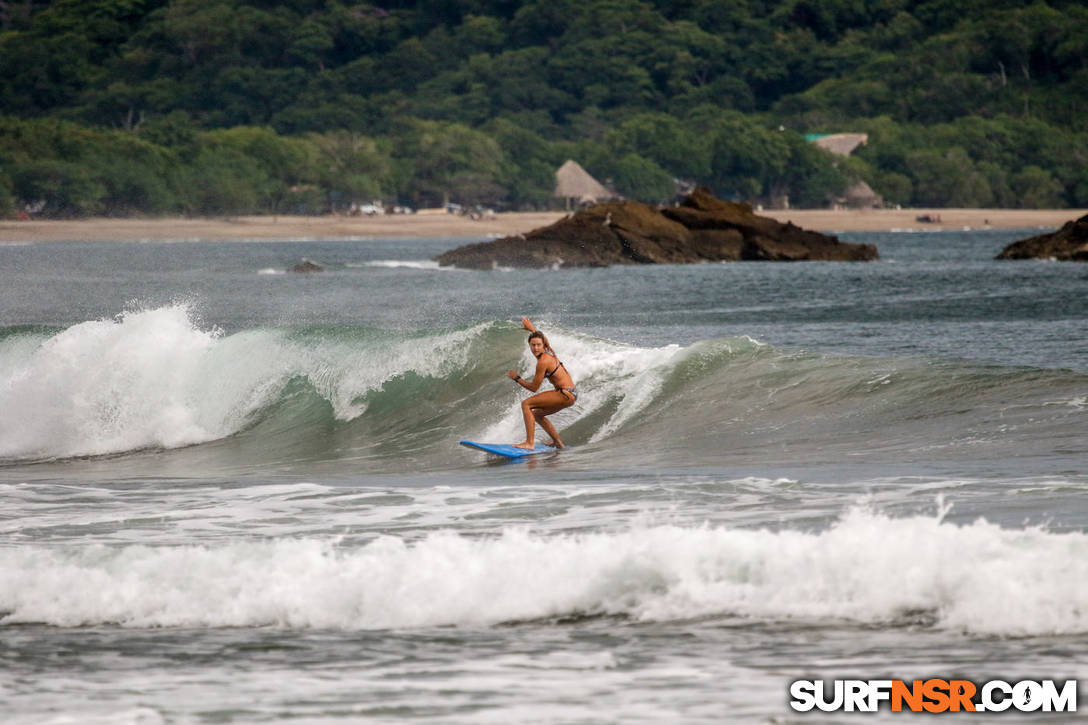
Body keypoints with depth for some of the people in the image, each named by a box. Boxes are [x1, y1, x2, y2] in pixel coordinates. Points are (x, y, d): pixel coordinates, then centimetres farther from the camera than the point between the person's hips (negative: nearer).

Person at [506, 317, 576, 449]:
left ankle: (530, 442, -22)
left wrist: (517, 378, -3)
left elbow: (534, 388, -12)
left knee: (526, 404, -14)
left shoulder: (543, 362, -18)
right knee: (537, 414, 25)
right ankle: (558, 443, 34)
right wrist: (531, 328, 37)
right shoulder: (548, 352, 8)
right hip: (569, 394, 10)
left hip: (565, 395, -10)